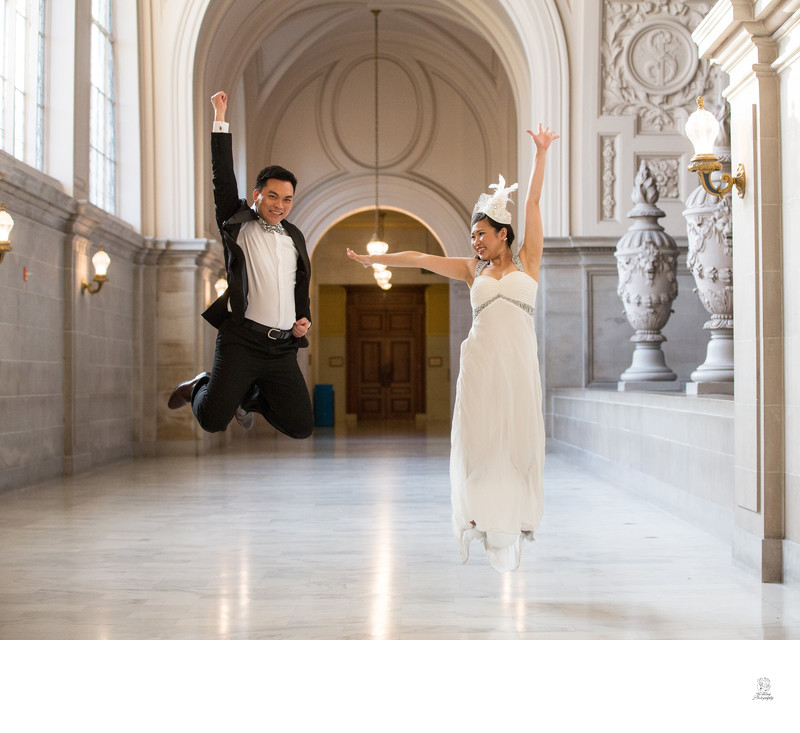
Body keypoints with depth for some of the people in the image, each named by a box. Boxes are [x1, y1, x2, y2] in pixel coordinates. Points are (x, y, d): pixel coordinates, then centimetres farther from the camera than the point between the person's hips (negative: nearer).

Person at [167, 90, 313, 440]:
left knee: (301, 426, -2)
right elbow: (223, 176, -4)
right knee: (213, 421, -13)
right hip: (241, 340, -4)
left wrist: (304, 320, 9)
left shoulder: (295, 237, 17)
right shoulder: (239, 225, 4)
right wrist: (220, 119, -6)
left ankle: (249, 396, 27)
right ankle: (200, 387, 24)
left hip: (283, 346, 4)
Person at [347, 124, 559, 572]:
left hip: (519, 364, -1)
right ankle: (484, 518, 5)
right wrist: (374, 258, 19)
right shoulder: (473, 270, 16)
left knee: (518, 442, 0)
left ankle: (513, 520, 7)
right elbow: (421, 259, 17)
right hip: (481, 362, 2)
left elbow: (533, 204, 5)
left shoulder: (527, 261, 10)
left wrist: (542, 154, 3)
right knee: (479, 442, -1)